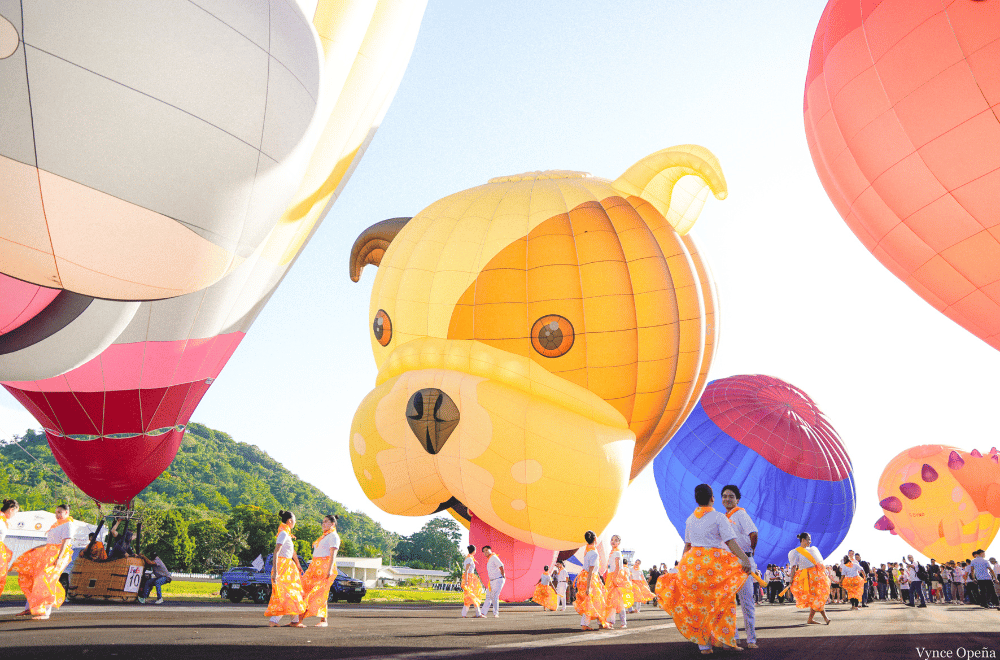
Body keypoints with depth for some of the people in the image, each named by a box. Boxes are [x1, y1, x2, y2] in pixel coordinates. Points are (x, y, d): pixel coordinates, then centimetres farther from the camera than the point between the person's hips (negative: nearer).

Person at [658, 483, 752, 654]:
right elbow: (731, 542, -14)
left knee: (699, 603, 9)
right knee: (724, 601, 9)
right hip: (713, 562, -4)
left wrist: (682, 566, 26)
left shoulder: (690, 519, 12)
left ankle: (704, 645, 9)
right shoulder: (719, 517, -3)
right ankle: (726, 640, 5)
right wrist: (744, 558, -20)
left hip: (692, 561, 5)